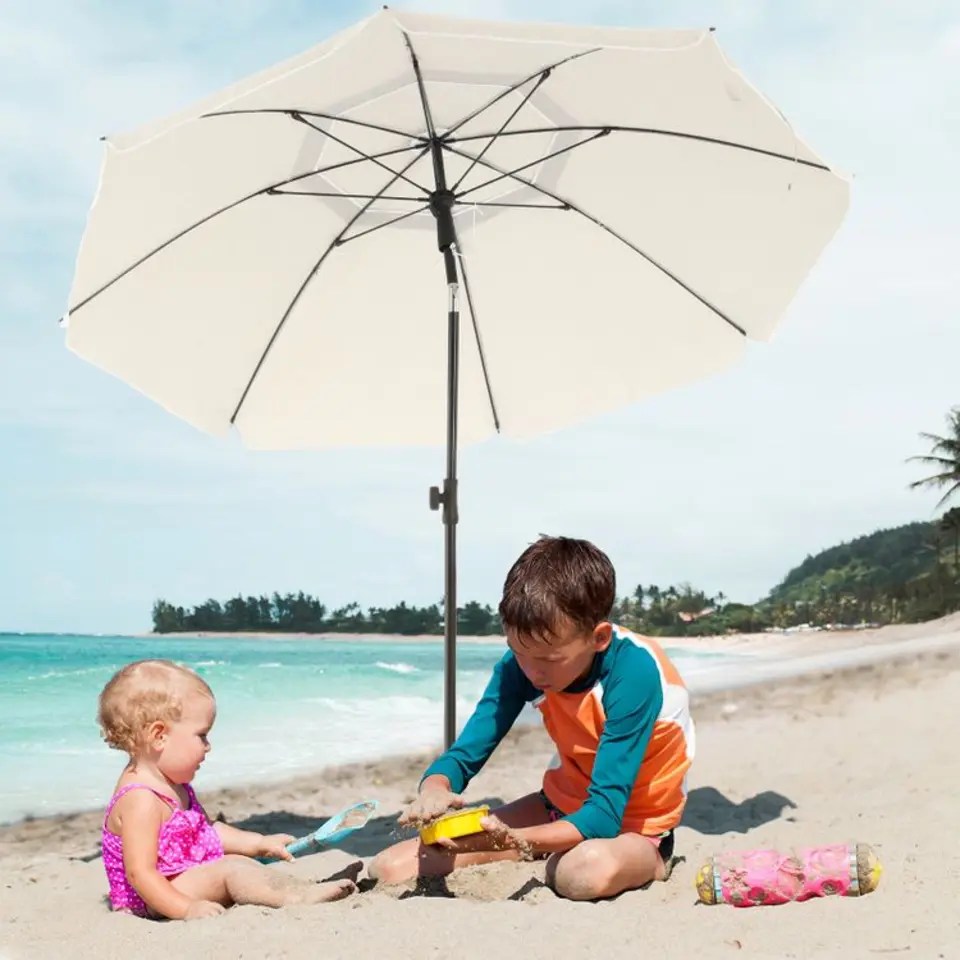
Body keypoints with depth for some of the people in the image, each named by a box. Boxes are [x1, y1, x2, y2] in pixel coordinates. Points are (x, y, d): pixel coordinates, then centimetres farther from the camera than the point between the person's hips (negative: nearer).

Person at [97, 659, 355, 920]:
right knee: (231, 868, -26)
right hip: (163, 900, -12)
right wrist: (186, 909, -36)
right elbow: (140, 872, -29)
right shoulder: (141, 800, -23)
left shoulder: (172, 785, 12)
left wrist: (259, 844, 18)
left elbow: (207, 830, 23)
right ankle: (300, 896, -32)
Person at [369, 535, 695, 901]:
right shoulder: (521, 662, -14)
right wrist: (434, 790, -36)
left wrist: (510, 841, -49)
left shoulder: (634, 673, -31)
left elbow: (604, 814, -34)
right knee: (392, 869, -7)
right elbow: (463, 756, -12)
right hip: (562, 805, 5)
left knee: (591, 870, -44)